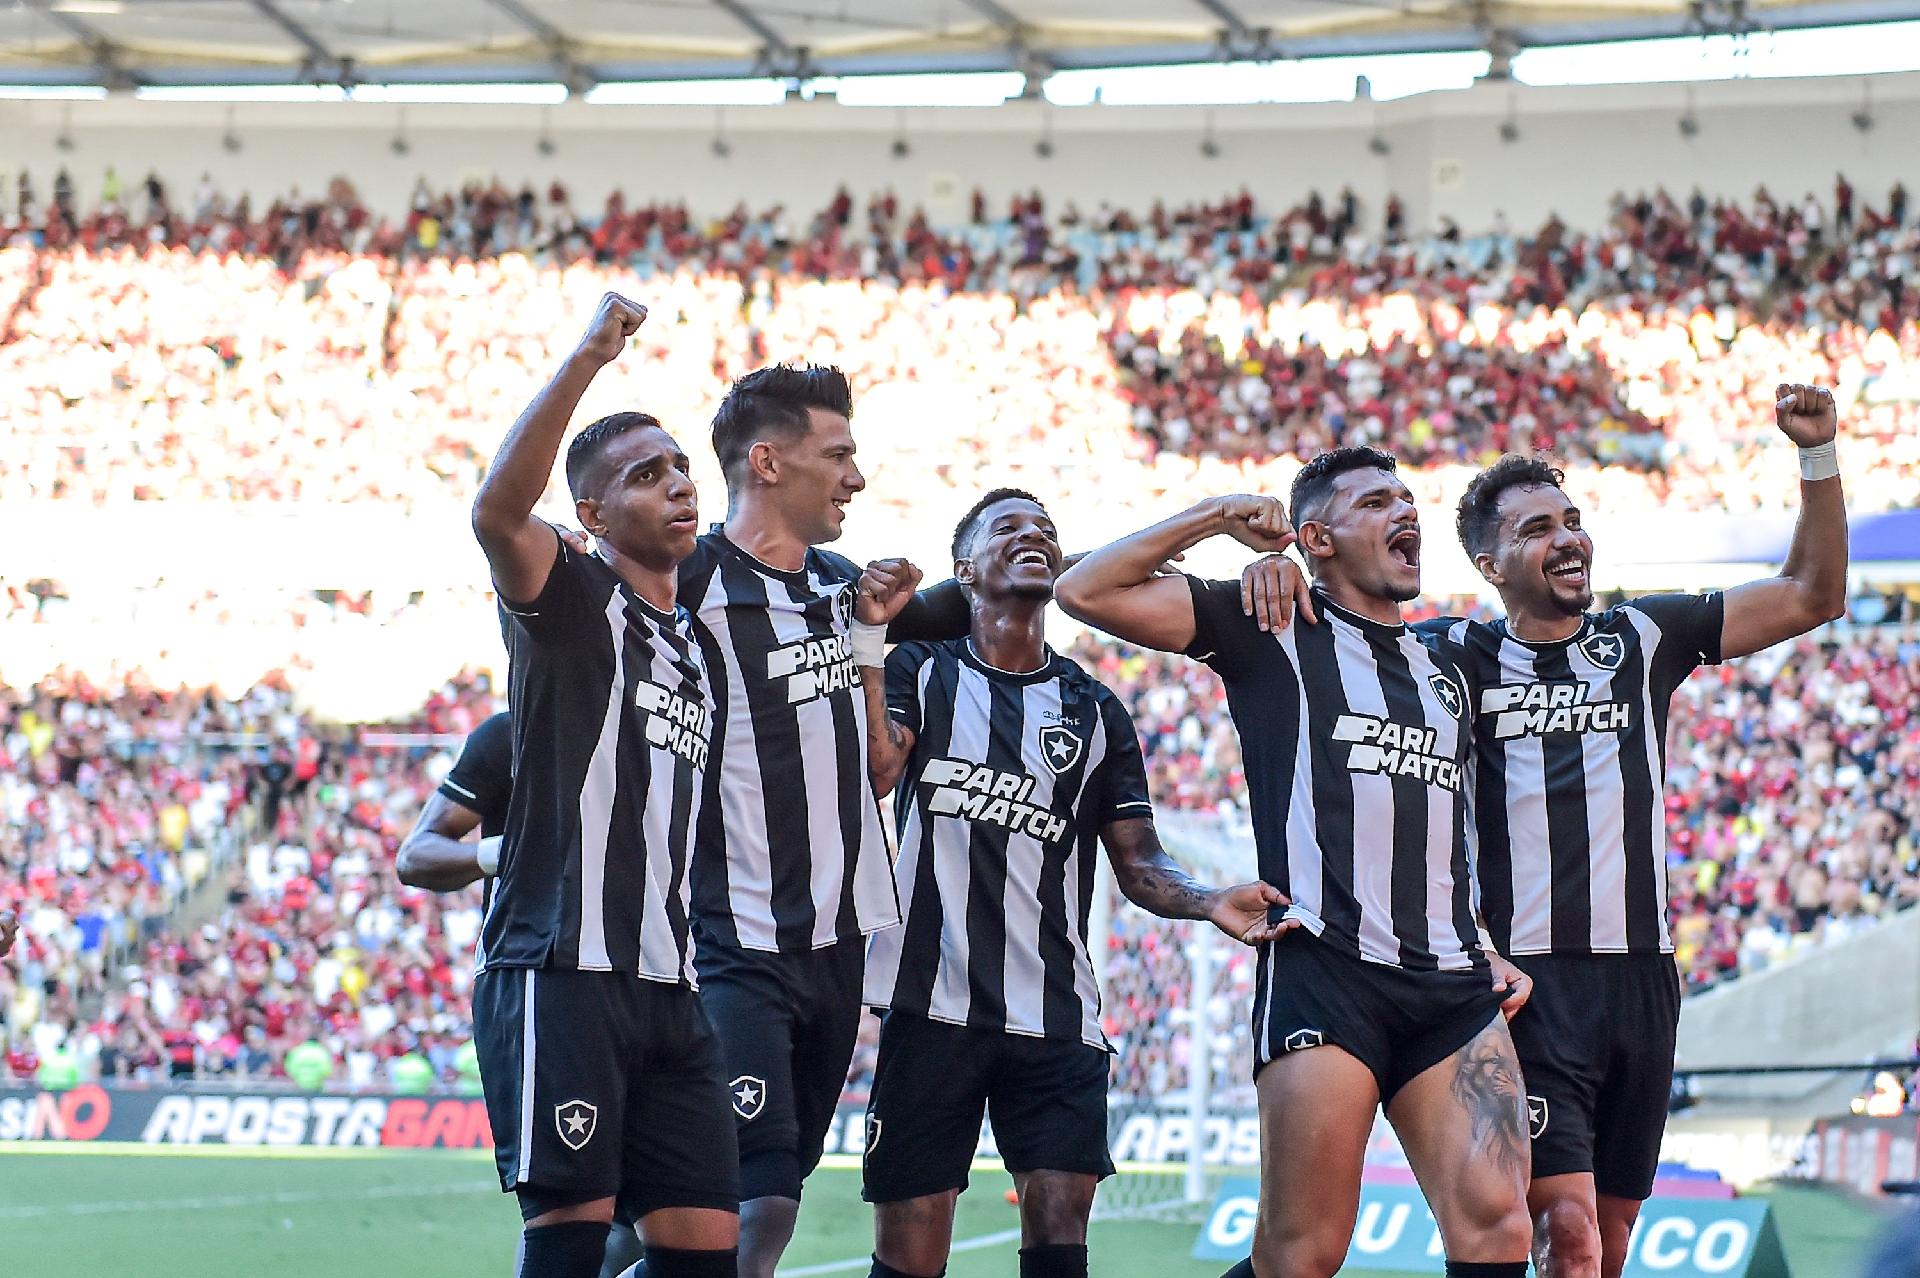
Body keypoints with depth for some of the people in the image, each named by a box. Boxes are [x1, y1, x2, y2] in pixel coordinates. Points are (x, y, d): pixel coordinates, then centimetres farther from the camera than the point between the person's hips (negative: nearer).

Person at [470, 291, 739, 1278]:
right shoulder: (572, 599, 0)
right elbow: (497, 510, -23)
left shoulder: (697, 638, 22)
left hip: (669, 986, 7)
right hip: (562, 973, -7)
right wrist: (587, 359, -28)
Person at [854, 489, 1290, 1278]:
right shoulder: (920, 671, 8)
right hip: (933, 1005, -2)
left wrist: (1208, 903, -7)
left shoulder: (1095, 712, 15)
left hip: (1057, 1019, 2)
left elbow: (1138, 864, 14)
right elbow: (870, 777, -11)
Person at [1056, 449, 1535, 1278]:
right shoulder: (1273, 630, 7)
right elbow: (1087, 591, 0)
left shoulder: (1444, 671, 25)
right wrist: (1217, 518, 2)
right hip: (1325, 970, -5)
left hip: (1453, 990, 5)